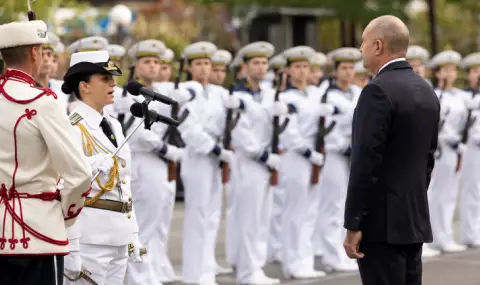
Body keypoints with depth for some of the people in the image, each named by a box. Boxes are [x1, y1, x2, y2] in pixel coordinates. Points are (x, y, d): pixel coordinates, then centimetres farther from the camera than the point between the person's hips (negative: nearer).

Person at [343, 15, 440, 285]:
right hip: (415, 220, 9)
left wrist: (353, 224, -16)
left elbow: (366, 162, -18)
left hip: (382, 222, -9)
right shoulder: (427, 91, 12)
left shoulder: (378, 91, -15)